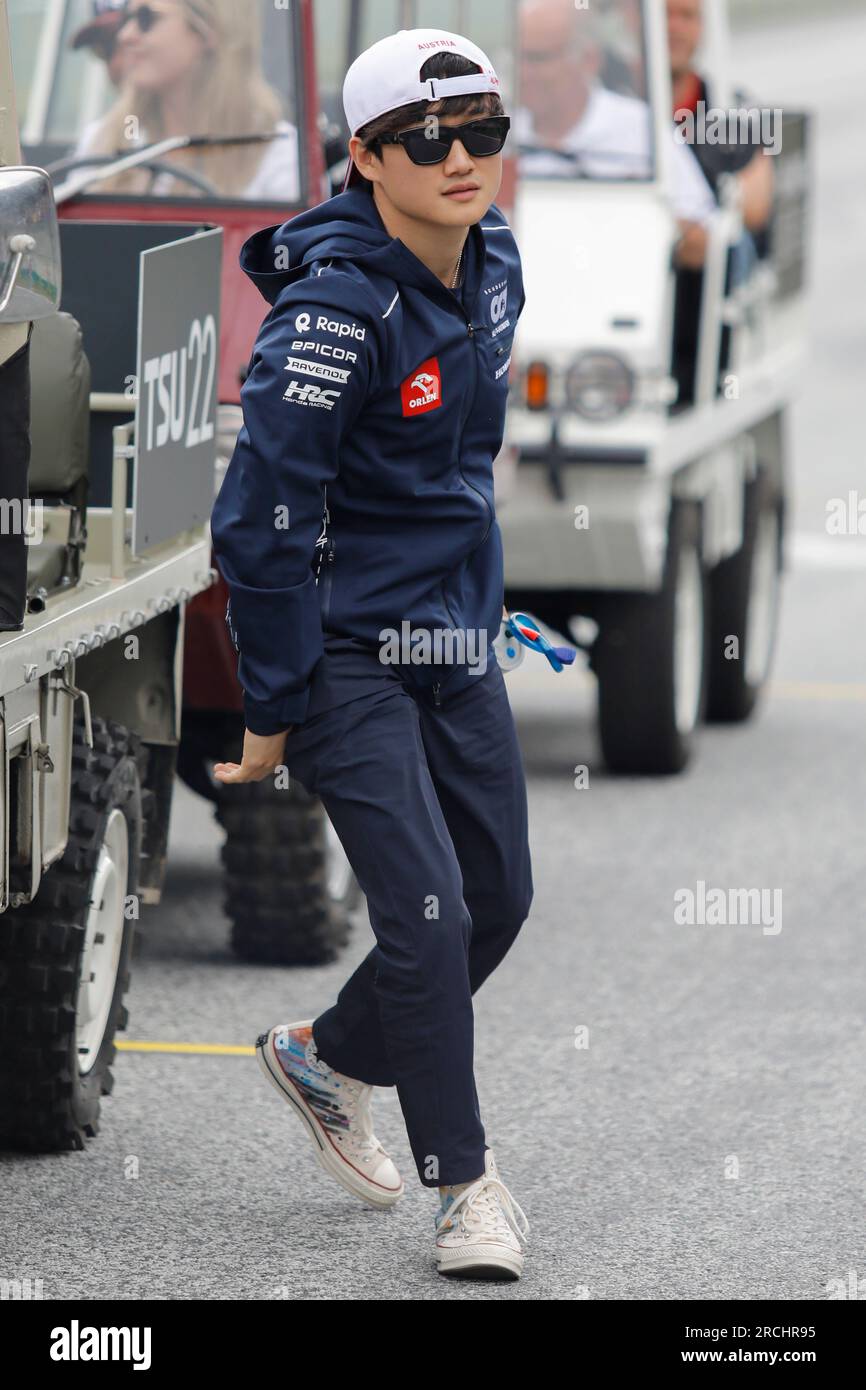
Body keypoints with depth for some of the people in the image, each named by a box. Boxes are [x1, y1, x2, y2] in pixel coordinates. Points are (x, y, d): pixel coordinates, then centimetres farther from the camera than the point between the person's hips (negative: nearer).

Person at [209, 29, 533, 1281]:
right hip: (345, 649, -8)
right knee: (427, 913, -11)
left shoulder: (492, 262, 2)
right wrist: (270, 709, -17)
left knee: (500, 898, 13)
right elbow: (262, 514, -20)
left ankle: (324, 1057, 36)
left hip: (456, 637, 8)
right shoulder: (336, 307, -22)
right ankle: (465, 1183, 3)